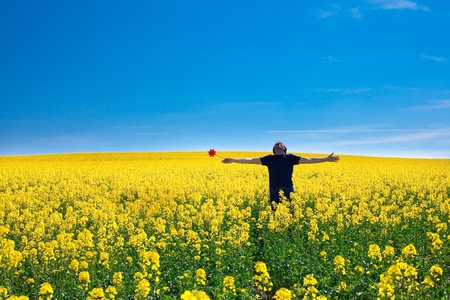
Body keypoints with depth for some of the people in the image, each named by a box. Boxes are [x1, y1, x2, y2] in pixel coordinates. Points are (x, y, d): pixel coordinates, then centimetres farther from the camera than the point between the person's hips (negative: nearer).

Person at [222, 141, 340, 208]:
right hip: (274, 190, 0)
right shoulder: (269, 159, 14)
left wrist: (326, 159, 6)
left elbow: (308, 160, 11)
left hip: (288, 190, 0)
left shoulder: (290, 158, 13)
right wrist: (234, 160, 5)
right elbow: (251, 160, 11)